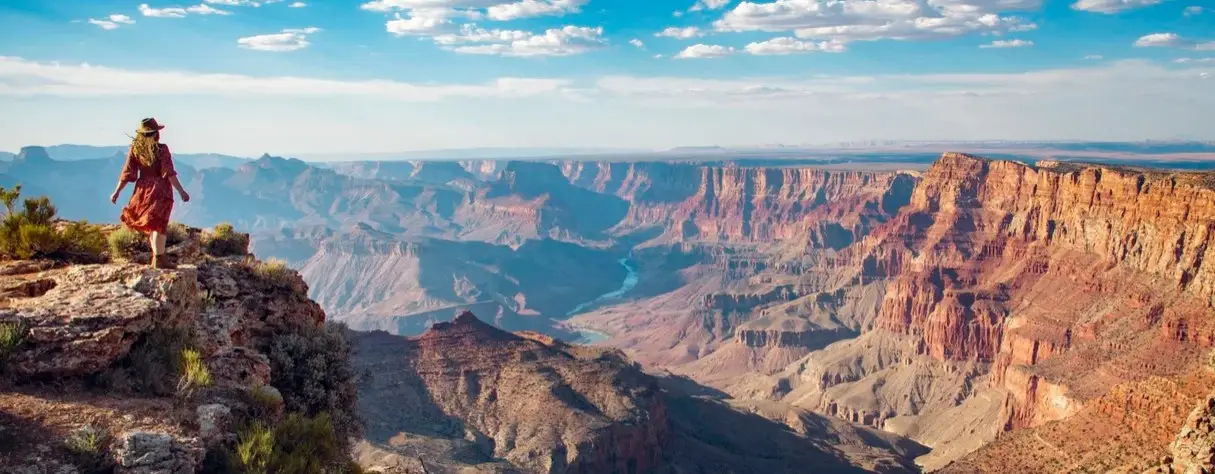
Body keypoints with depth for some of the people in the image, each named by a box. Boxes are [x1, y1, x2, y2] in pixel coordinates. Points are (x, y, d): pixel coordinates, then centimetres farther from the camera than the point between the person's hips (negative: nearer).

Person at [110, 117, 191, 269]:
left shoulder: (135, 149, 0)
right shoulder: (162, 149, -11)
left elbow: (127, 173, 0)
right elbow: (169, 173, -16)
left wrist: (117, 192, 7)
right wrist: (181, 191, -14)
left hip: (143, 190, 4)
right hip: (160, 189, -4)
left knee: (149, 224, 18)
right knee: (158, 224, -3)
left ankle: (156, 256, 26)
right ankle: (159, 259, -5)